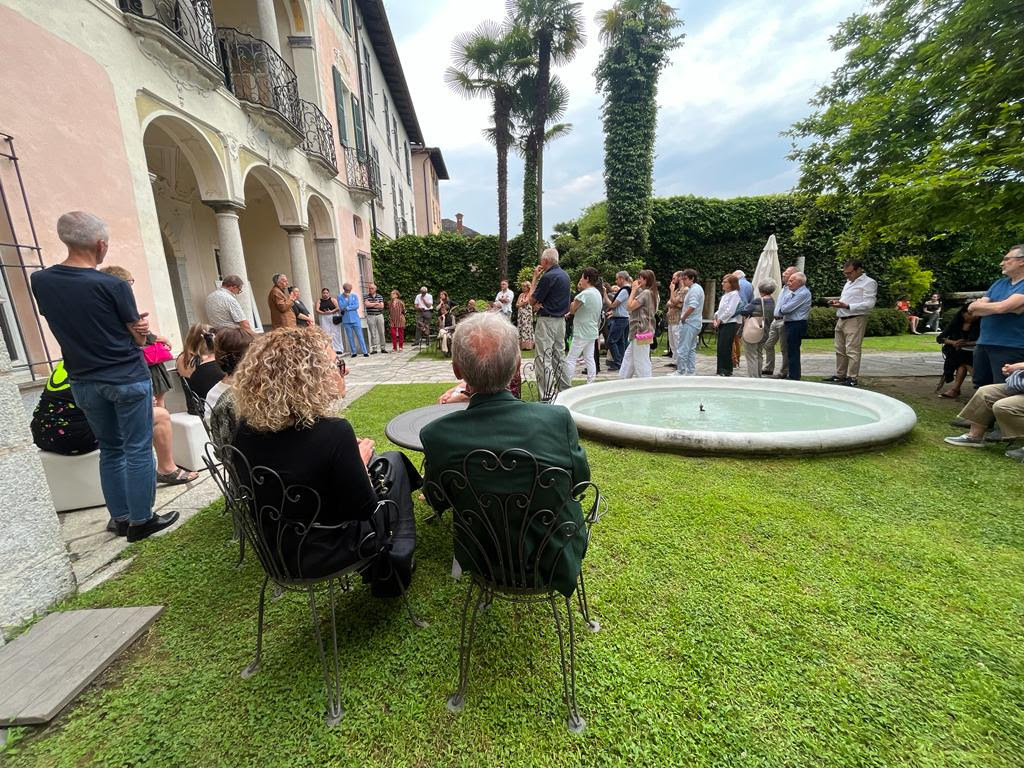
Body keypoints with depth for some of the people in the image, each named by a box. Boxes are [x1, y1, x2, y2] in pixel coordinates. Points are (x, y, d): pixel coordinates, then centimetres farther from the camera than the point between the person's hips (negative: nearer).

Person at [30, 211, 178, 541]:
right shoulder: (114, 286, -14)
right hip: (128, 379, -5)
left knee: (110, 450, 17)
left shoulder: (39, 281, 2)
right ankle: (140, 521, 10)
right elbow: (139, 337, -6)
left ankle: (120, 518, 25)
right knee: (138, 450, 3)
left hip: (84, 383, 5)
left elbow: (67, 325, 13)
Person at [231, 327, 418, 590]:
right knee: (394, 461, 11)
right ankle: (395, 563, 27)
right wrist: (359, 460, -5)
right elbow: (363, 509, -20)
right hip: (324, 554, -5)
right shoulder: (332, 432, -31)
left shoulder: (246, 427, -12)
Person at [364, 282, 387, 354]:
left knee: (381, 332, 2)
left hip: (379, 315, 1)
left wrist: (371, 304, -8)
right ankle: (374, 349, 5)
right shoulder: (366, 297, 4)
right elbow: (367, 304, -12)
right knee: (373, 333, 0)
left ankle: (383, 348, 8)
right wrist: (376, 303, -6)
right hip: (370, 316, -1)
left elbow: (381, 306, -4)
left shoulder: (380, 296, 7)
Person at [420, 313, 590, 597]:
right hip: (553, 560, 0)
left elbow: (437, 501, -7)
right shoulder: (558, 419, -28)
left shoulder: (435, 435, -26)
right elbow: (580, 477, -8)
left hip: (482, 560, 1)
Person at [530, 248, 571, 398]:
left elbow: (532, 300, -10)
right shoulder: (565, 275, 12)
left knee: (543, 359, -7)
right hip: (561, 319, 9)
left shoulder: (548, 277, -16)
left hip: (547, 320, -9)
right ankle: (565, 390, 23)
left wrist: (535, 278, -2)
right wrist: (541, 304, -1)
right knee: (560, 356, 16)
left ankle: (546, 396, -8)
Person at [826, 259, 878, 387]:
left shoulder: (869, 283, -5)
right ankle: (840, 375, 19)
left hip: (855, 320, -8)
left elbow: (869, 304, -14)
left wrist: (846, 306, -22)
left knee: (852, 351, -8)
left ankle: (852, 378, -4)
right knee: (840, 350, 11)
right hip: (841, 319, 8)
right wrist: (837, 302, 8)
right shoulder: (848, 282, 20)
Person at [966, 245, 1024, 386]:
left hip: (1010, 348, -7)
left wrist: (979, 305, -1)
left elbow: (1002, 307, -20)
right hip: (983, 344, 7)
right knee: (980, 387, 14)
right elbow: (974, 310, 6)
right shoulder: (998, 283, 14)